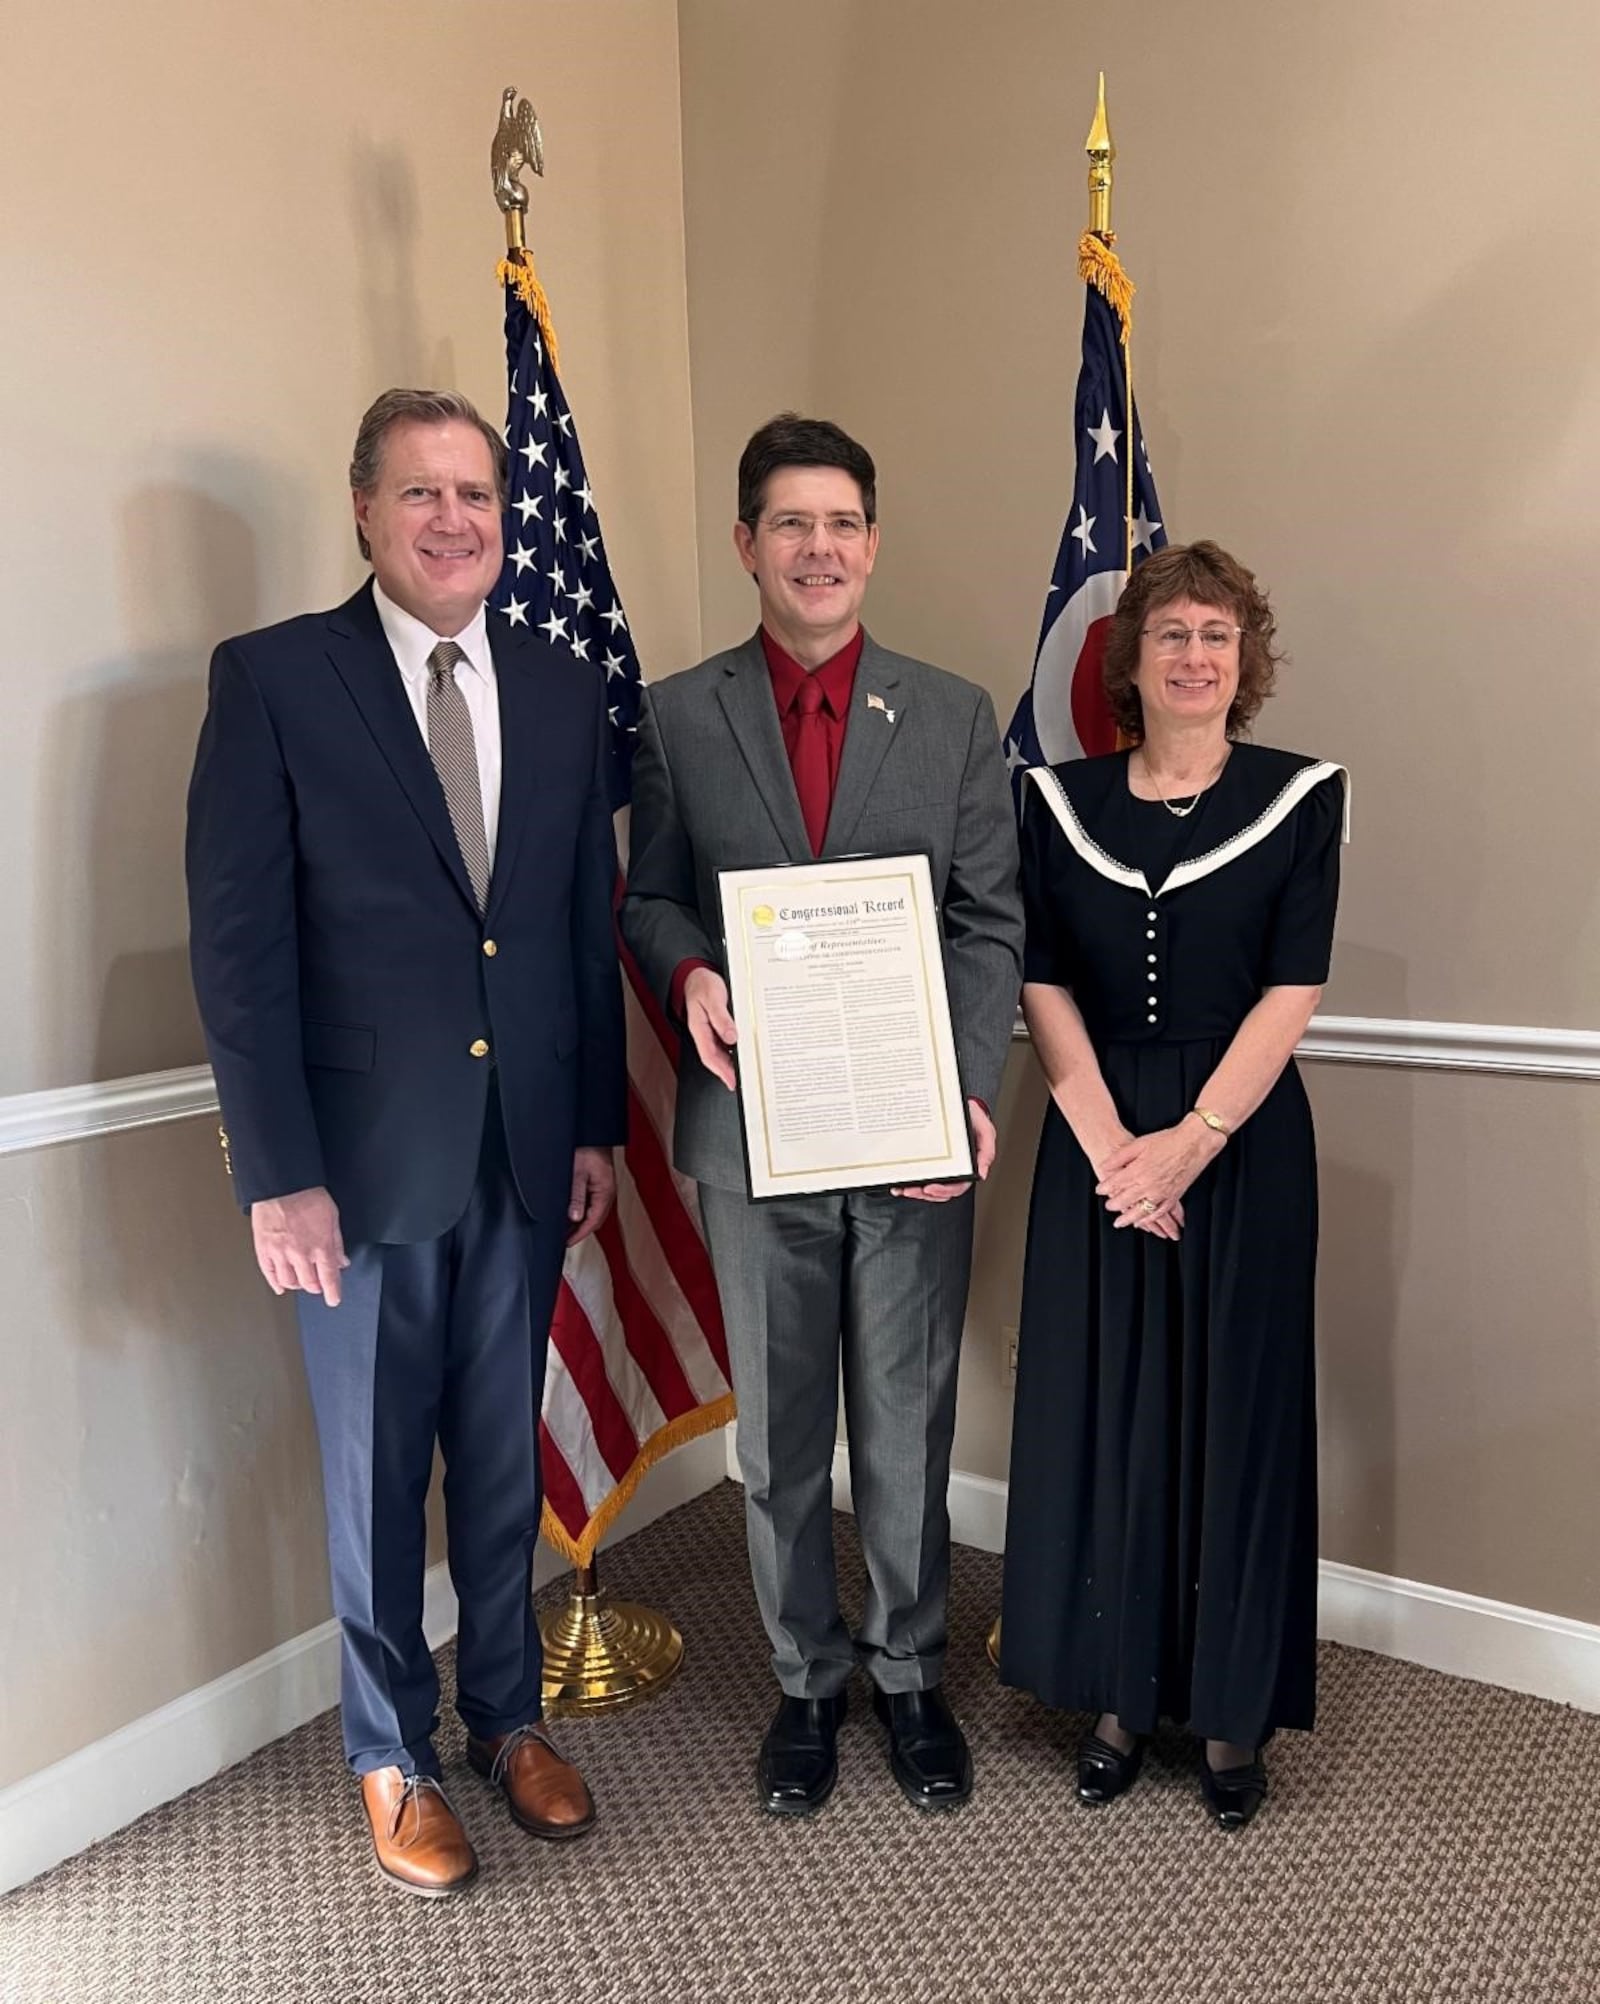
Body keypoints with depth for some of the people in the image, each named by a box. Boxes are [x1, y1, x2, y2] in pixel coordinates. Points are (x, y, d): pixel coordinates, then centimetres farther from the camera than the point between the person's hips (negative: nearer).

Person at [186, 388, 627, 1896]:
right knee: (376, 1478, 12)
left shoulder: (564, 693, 7)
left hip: (526, 1159, 4)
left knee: (505, 1462, 17)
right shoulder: (273, 678, -6)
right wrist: (276, 1172, -13)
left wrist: (599, 1123, 7)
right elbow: (237, 943, -9)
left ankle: (507, 1716, 38)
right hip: (366, 1162, -3)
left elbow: (590, 925, 9)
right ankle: (393, 1756, 33)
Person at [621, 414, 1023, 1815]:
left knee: (908, 1428, 12)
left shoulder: (956, 716, 4)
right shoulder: (677, 717, 4)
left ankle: (911, 1674, 33)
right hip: (755, 1129, 0)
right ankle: (808, 1678, 34)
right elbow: (650, 898, 8)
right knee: (777, 1433, 13)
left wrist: (975, 1092, -11)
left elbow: (992, 920, 1)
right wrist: (689, 973, -15)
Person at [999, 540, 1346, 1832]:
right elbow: (1044, 984, -1)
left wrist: (1189, 1142, -14)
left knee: (1235, 1416, 7)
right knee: (1098, 1415, 8)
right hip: (1097, 1143, 2)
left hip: (1243, 1143, -1)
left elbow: (1291, 993, -7)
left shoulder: (1300, 797, -1)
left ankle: (1234, 1713, 25)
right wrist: (1111, 1144, -11)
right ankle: (1120, 1696, 26)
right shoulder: (1063, 801, 4)